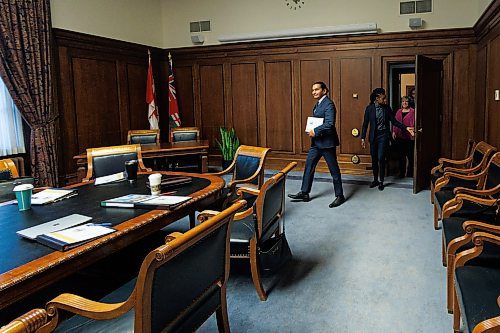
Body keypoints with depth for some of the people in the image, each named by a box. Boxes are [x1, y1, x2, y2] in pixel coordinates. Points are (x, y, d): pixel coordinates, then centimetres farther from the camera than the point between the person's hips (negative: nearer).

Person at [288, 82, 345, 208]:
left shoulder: (328, 104, -16)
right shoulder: (318, 104, 14)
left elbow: (330, 124, -26)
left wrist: (315, 131, -21)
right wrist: (311, 130, 4)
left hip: (327, 142, -9)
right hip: (316, 142, 9)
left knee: (334, 169, 2)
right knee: (309, 166, 11)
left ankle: (340, 196, 14)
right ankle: (304, 193, 20)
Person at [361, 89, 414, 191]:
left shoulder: (387, 108, 0)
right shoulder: (369, 108, -2)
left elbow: (394, 121, 4)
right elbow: (365, 124, 1)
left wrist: (406, 128, -6)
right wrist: (363, 138, -2)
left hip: (383, 136, -1)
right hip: (373, 136, 1)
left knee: (381, 158, -6)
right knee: (374, 159, 8)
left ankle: (381, 181, 7)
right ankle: (375, 180, 24)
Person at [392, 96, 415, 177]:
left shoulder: (412, 111, 0)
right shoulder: (399, 111, 15)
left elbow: (413, 123, -7)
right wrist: (394, 131, 3)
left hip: (409, 137, -4)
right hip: (400, 136, 5)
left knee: (410, 155, 0)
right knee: (401, 155, 8)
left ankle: (410, 173, 10)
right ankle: (402, 173, 15)